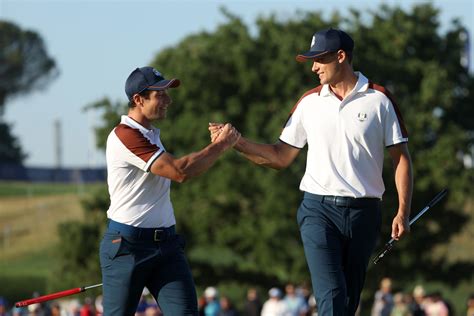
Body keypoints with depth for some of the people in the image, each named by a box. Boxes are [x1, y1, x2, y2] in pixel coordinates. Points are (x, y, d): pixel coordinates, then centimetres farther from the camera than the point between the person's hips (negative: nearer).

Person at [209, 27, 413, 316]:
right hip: (318, 209, 0)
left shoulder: (379, 100, 2)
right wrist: (235, 142, -1)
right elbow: (281, 157, 11)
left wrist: (403, 212, -6)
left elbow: (401, 157, 3)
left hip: (364, 213, 0)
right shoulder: (310, 102, 10)